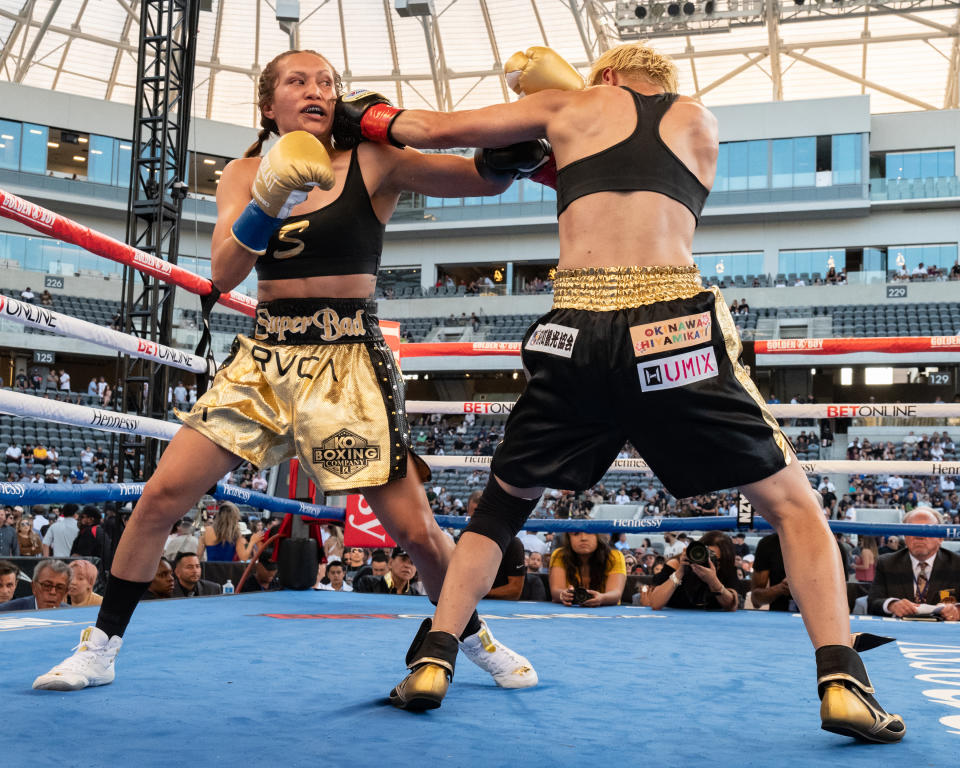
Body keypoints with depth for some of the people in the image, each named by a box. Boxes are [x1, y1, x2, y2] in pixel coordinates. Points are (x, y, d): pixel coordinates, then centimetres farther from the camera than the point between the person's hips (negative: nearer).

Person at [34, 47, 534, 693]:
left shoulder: (373, 166, -3)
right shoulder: (246, 175, 6)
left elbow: (489, 177, -8)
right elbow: (224, 273, -9)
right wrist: (268, 199, -24)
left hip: (349, 360, -3)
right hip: (265, 356, 3)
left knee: (415, 529, -6)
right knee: (163, 494, -4)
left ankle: (478, 640, 21)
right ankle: (100, 647, 14)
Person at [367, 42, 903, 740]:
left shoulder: (573, 106, 20)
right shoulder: (702, 123, 24)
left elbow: (439, 129, 24)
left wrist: (367, 118, 42)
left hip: (575, 335, 1)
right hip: (677, 327, -1)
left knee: (502, 503, 23)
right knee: (793, 503, 12)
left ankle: (432, 661, 14)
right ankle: (842, 682, -4)